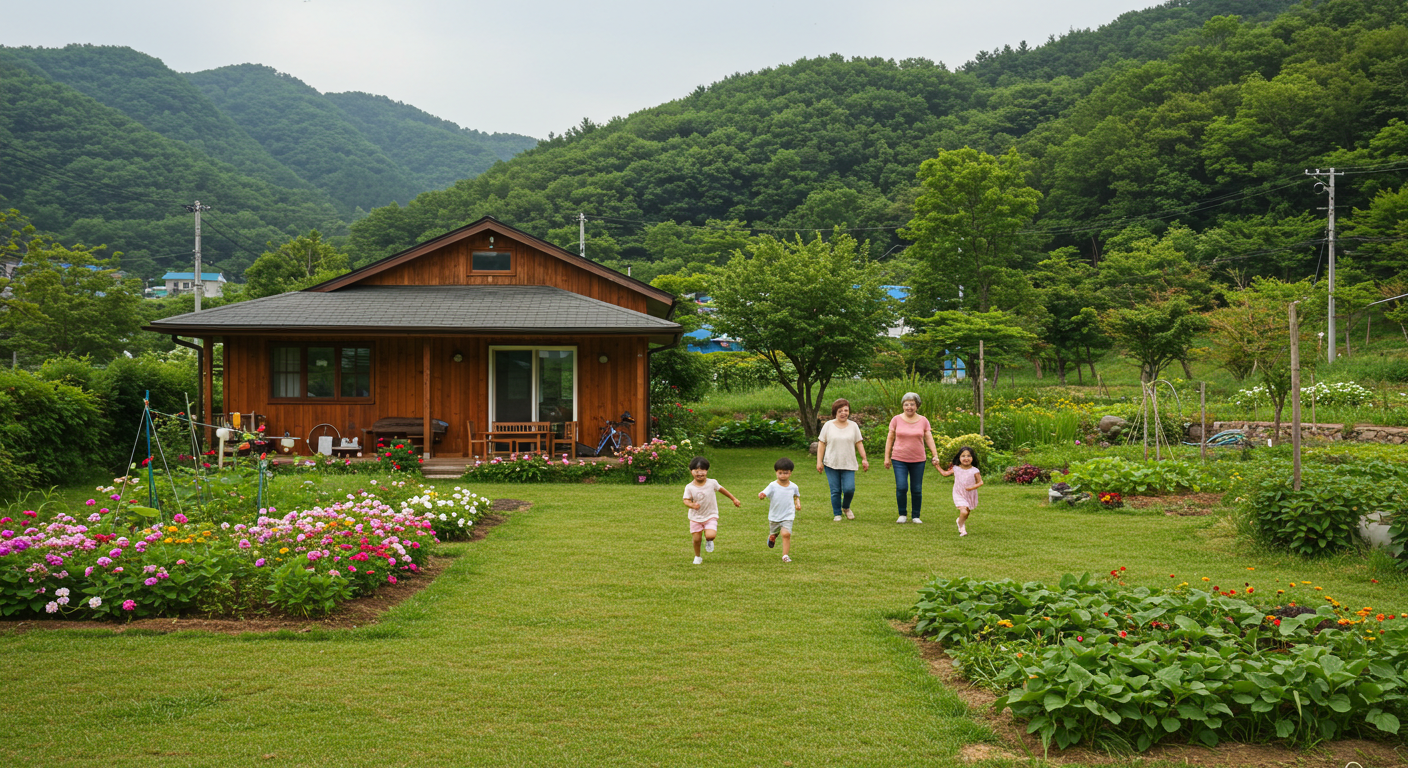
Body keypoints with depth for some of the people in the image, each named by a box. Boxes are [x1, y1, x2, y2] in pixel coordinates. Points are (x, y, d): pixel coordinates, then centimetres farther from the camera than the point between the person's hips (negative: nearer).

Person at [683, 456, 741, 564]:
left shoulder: (712, 483, -10)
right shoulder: (689, 487, -12)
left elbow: (722, 489, 6)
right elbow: (686, 500, -14)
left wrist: (734, 499, 14)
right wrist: (692, 505, -37)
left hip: (711, 515, -1)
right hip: (696, 517, 1)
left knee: (710, 535, -21)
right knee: (696, 539, 2)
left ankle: (709, 541, 18)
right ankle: (697, 557, 31)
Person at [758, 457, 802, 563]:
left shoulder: (793, 486, -4)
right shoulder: (773, 486, -14)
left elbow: (796, 496, 17)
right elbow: (764, 493, -26)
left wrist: (798, 503, -2)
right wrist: (761, 495, -49)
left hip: (788, 517, 0)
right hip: (774, 517, 0)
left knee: (786, 534, -20)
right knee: (773, 534, 21)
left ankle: (785, 555, -8)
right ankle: (771, 538, 59)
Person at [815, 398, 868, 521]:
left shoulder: (853, 426, 8)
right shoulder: (828, 425, 3)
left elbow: (859, 443, 10)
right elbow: (821, 444, 3)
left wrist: (864, 459, 2)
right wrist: (819, 461, -3)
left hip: (848, 465, 1)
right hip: (831, 464, -1)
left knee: (849, 489, -9)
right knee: (835, 491, -1)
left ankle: (846, 507, 20)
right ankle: (837, 514, 15)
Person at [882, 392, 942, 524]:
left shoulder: (923, 421, 5)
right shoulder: (896, 419, 2)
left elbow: (929, 439, 6)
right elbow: (890, 439, 6)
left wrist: (935, 456, -3)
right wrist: (887, 457, 4)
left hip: (918, 461, 1)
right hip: (899, 460, -1)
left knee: (917, 490, 2)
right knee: (901, 488, -10)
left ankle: (915, 516, 16)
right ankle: (902, 514, 8)